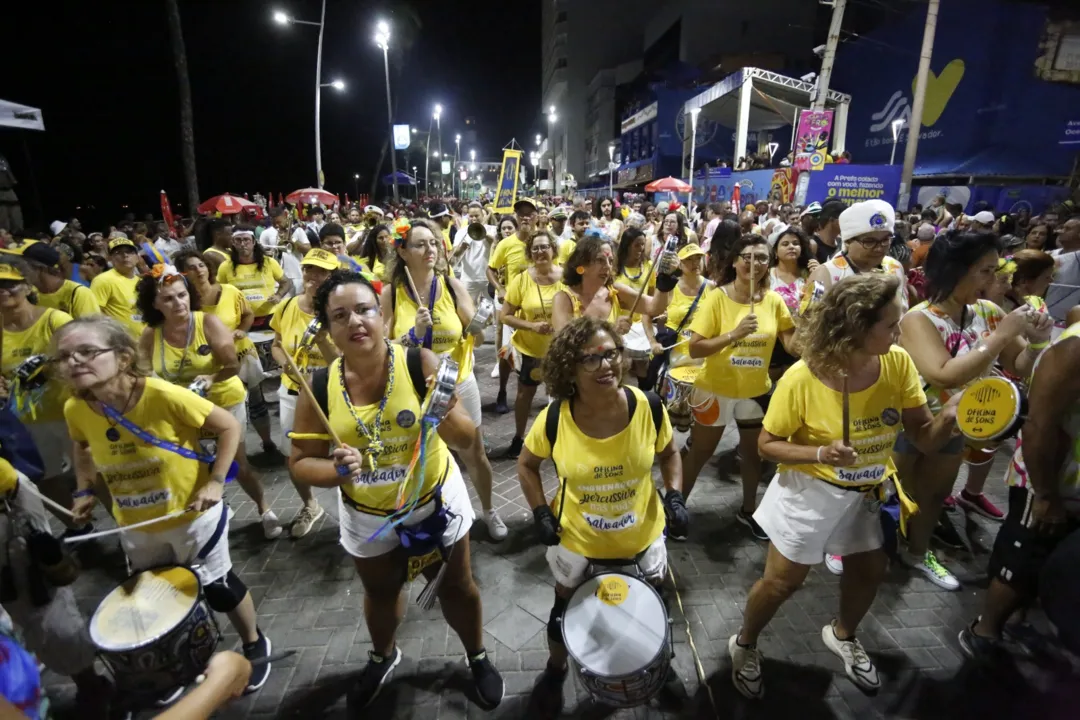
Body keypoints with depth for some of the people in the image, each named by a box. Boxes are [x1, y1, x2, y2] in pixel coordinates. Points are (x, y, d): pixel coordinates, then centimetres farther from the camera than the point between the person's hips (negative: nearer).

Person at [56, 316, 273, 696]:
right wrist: (85, 490, 1)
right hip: (136, 528, 5)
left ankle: (255, 644, 40)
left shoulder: (163, 395, -30)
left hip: (193, 517, -5)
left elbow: (229, 426, -20)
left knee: (219, 589, 12)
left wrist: (215, 481, -24)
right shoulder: (75, 410, -12)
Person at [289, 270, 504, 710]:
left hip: (435, 501, -2)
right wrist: (336, 470, -28)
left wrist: (445, 414, -42)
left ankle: (478, 658, 50)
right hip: (366, 516, 3)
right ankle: (383, 656, 62)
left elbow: (468, 442, -21)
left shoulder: (421, 364, -23)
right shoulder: (320, 387, -16)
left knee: (456, 587, 20)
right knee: (380, 594, 29)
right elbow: (300, 463, -7)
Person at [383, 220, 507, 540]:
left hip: (458, 384, 1)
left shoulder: (452, 285, -7)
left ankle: (488, 511, 38)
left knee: (474, 454, 13)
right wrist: (415, 332, -24)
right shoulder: (391, 293, -8)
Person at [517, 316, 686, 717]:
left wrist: (674, 495, -15)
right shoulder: (555, 418, -24)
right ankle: (555, 671, 55)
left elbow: (668, 454, -1)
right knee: (567, 607, 23)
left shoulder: (648, 407, -21)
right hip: (576, 537, -1)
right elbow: (527, 464, -5)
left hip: (642, 533, 1)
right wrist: (540, 514, -13)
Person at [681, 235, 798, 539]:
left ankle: (748, 509, 43)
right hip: (716, 389, -4)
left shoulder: (774, 300, -6)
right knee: (700, 453, 11)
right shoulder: (717, 298, -16)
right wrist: (734, 334, -31)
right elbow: (695, 349, -21)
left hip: (755, 390, 4)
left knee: (754, 452, 20)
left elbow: (794, 346, -7)